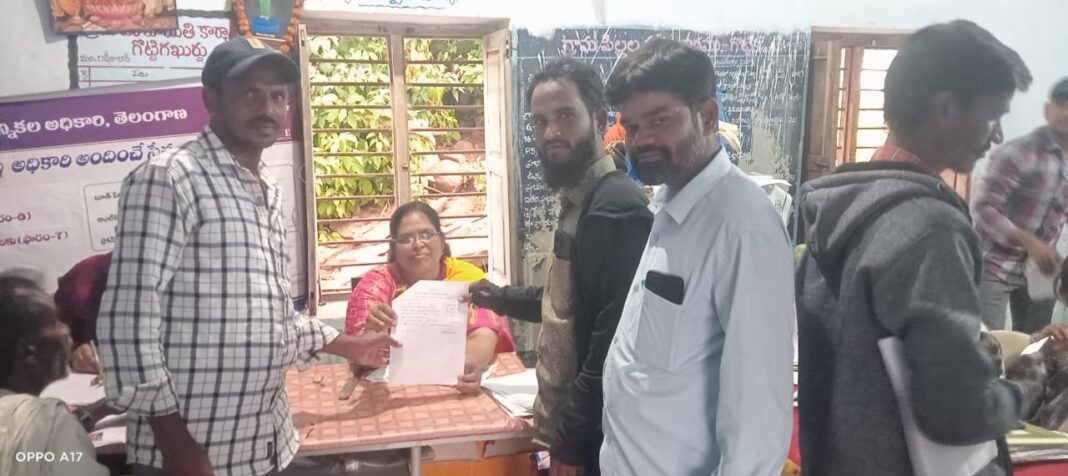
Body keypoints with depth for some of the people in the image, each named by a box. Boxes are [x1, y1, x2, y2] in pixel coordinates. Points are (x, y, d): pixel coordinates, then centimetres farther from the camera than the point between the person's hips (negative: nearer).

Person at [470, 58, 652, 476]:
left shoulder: (617, 208, -22)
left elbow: (613, 344, -26)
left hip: (592, 438, -9)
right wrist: (503, 299, 19)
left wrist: (571, 441, -21)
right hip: (567, 422, 9)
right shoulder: (577, 201, 9)